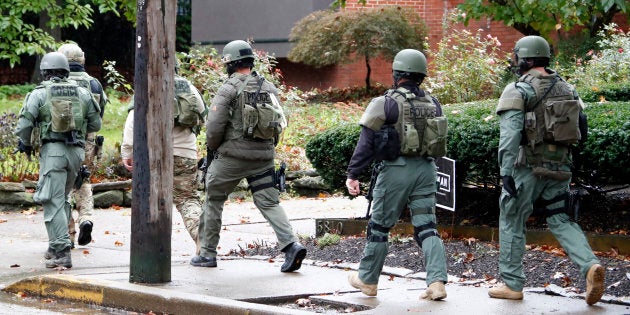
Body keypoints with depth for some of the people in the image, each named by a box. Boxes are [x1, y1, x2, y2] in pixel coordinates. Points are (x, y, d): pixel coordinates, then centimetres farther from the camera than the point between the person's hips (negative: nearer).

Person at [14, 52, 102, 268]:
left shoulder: (39, 94, -2)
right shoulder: (82, 93, 8)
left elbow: (24, 125, -7)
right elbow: (96, 124, 11)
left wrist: (25, 145, 11)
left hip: (52, 150, -4)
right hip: (77, 151, 4)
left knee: (54, 203, -5)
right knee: (62, 199, 19)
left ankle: (62, 252, -13)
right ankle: (56, 247, 22)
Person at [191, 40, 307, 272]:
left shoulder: (228, 89, -8)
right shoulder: (269, 88, 8)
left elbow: (214, 126, -12)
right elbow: (280, 122, 9)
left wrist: (212, 149, 6)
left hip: (232, 156, -4)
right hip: (263, 157, 4)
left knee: (213, 200, 12)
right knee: (269, 203, 5)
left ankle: (207, 253, 16)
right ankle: (291, 246, -15)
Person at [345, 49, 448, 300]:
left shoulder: (387, 103, -10)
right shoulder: (433, 104, 7)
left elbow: (366, 142, -10)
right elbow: (439, 140, 14)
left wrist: (353, 174, -5)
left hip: (396, 169, -4)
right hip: (426, 170, 5)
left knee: (379, 226, 9)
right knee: (426, 228, 4)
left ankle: (367, 280, 21)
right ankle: (437, 282, -9)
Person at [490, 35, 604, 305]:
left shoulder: (518, 91, -9)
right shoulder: (566, 88, 10)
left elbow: (509, 134, -19)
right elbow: (582, 127, 11)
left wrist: (506, 171, -23)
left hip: (528, 166, -5)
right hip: (561, 167, 5)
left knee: (511, 222, 9)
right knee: (561, 221, 12)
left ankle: (511, 284, 13)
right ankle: (590, 265, -11)